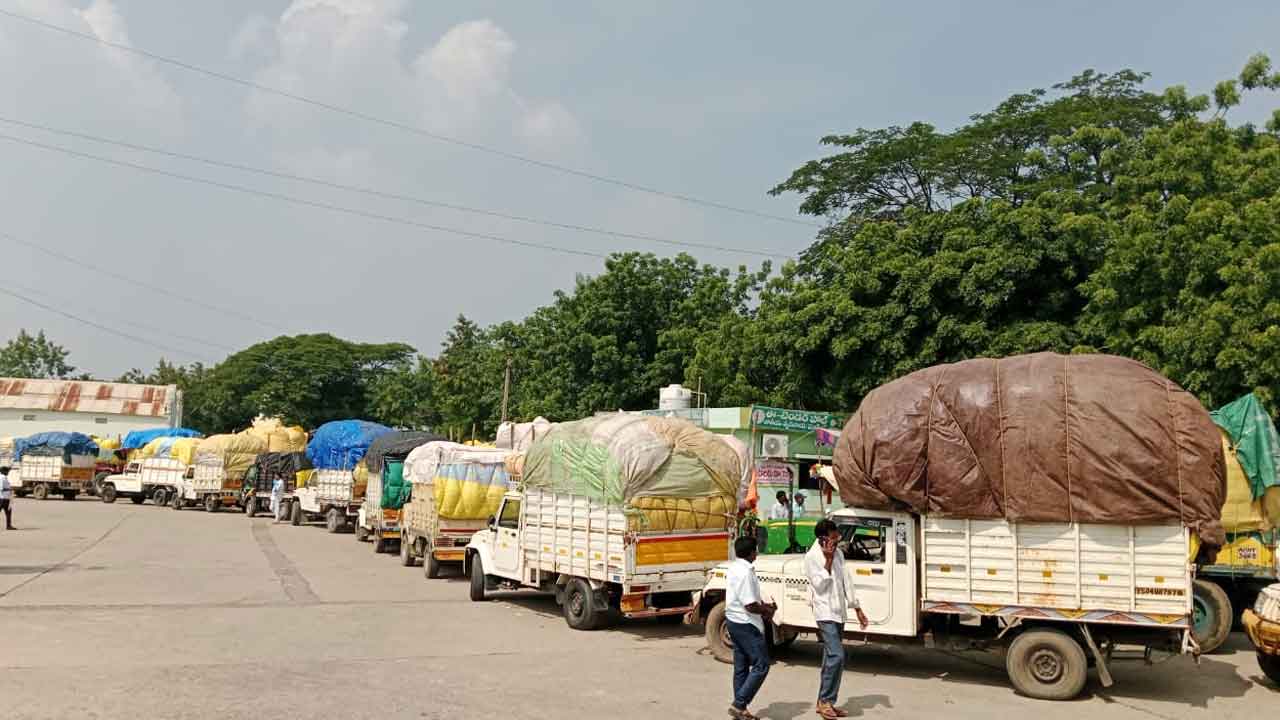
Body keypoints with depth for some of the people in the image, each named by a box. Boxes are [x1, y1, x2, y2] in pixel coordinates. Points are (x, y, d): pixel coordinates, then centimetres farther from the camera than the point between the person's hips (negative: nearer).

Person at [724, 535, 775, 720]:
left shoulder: (733, 568, 9)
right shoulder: (745, 572, -22)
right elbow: (750, 606, -24)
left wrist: (763, 605, 7)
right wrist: (767, 610, -7)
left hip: (734, 621, 10)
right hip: (746, 625, -10)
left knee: (741, 667, 13)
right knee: (761, 665, -4)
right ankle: (739, 704, -5)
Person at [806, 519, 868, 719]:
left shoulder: (838, 553, 9)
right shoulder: (812, 557, -12)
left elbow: (845, 582, 13)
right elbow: (819, 586, -17)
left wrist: (857, 609, 12)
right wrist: (828, 560, -21)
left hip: (839, 613, 8)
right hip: (825, 613, -8)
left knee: (831, 658, 10)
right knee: (837, 656, -16)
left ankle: (824, 702, 17)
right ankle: (826, 700, -5)